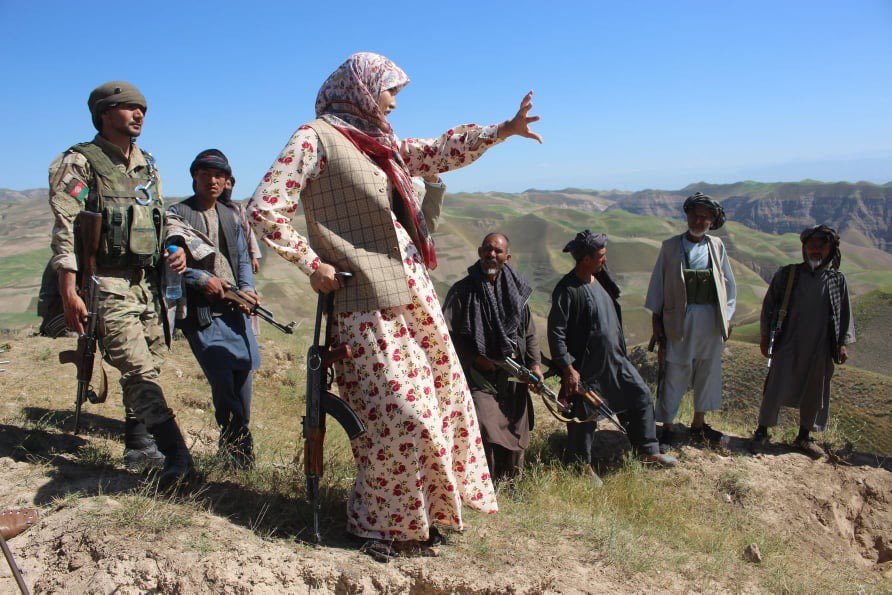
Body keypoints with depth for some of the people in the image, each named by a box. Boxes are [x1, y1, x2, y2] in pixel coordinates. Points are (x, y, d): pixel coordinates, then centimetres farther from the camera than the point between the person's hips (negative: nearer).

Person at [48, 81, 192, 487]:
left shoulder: (147, 166, 18)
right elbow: (65, 227, -10)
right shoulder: (80, 163, -3)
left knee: (148, 366, 11)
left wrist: (175, 250, 6)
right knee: (138, 370, -15)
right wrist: (69, 291, -18)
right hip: (106, 285, -7)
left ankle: (138, 445, 26)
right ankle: (175, 454, -19)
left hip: (146, 283, 7)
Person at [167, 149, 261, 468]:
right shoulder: (177, 214, 1)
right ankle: (235, 441, 6)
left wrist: (247, 288, 0)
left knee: (245, 368, 3)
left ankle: (238, 438, 22)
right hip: (200, 310, -5)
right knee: (222, 376, -12)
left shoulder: (230, 214, 17)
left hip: (233, 305, 5)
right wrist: (202, 279, -15)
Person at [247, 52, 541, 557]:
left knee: (443, 397, 11)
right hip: (368, 300, -9)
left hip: (415, 289, 9)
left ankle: (419, 512, 29)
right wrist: (312, 264, -12)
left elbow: (439, 152, 25)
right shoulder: (316, 138, -5)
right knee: (401, 413, -8)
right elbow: (265, 209, -12)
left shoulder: (382, 142, 18)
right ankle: (375, 521, 16)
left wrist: (503, 130, 22)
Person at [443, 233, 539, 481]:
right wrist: (475, 359, -13)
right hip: (479, 376, -4)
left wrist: (534, 363, 1)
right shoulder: (462, 291, -6)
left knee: (515, 433, 12)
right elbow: (448, 334, -7)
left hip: (513, 378, 5)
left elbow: (530, 333, 13)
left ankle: (511, 482, 31)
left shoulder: (516, 290, 7)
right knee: (485, 431, -16)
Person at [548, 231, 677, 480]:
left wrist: (620, 351, 18)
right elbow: (556, 332, -21)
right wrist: (568, 368, -23)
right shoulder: (567, 290, -20)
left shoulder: (600, 279, 4)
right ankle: (583, 465, 28)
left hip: (615, 360, 8)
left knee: (641, 396, 13)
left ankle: (648, 450, 30)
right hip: (587, 367, -8)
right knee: (585, 417, 7)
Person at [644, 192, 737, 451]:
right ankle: (668, 427, 13)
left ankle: (699, 424, 29)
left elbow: (728, 283, 10)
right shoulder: (670, 246, -2)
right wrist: (656, 316, 0)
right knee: (675, 373, 0)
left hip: (711, 320, 3)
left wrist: (727, 317, 6)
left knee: (708, 372, 12)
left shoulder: (717, 247, 4)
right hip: (680, 320, -3)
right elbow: (658, 282, 2)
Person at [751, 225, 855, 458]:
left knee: (814, 393, 12)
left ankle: (804, 436, 29)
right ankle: (762, 431, 15)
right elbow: (769, 305, 2)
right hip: (787, 346, -3)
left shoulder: (837, 280, 2)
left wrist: (843, 343, 5)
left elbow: (845, 314, 9)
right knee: (775, 389, -2)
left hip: (820, 349, 3)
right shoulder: (786, 275, -3)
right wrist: (765, 336, 1)